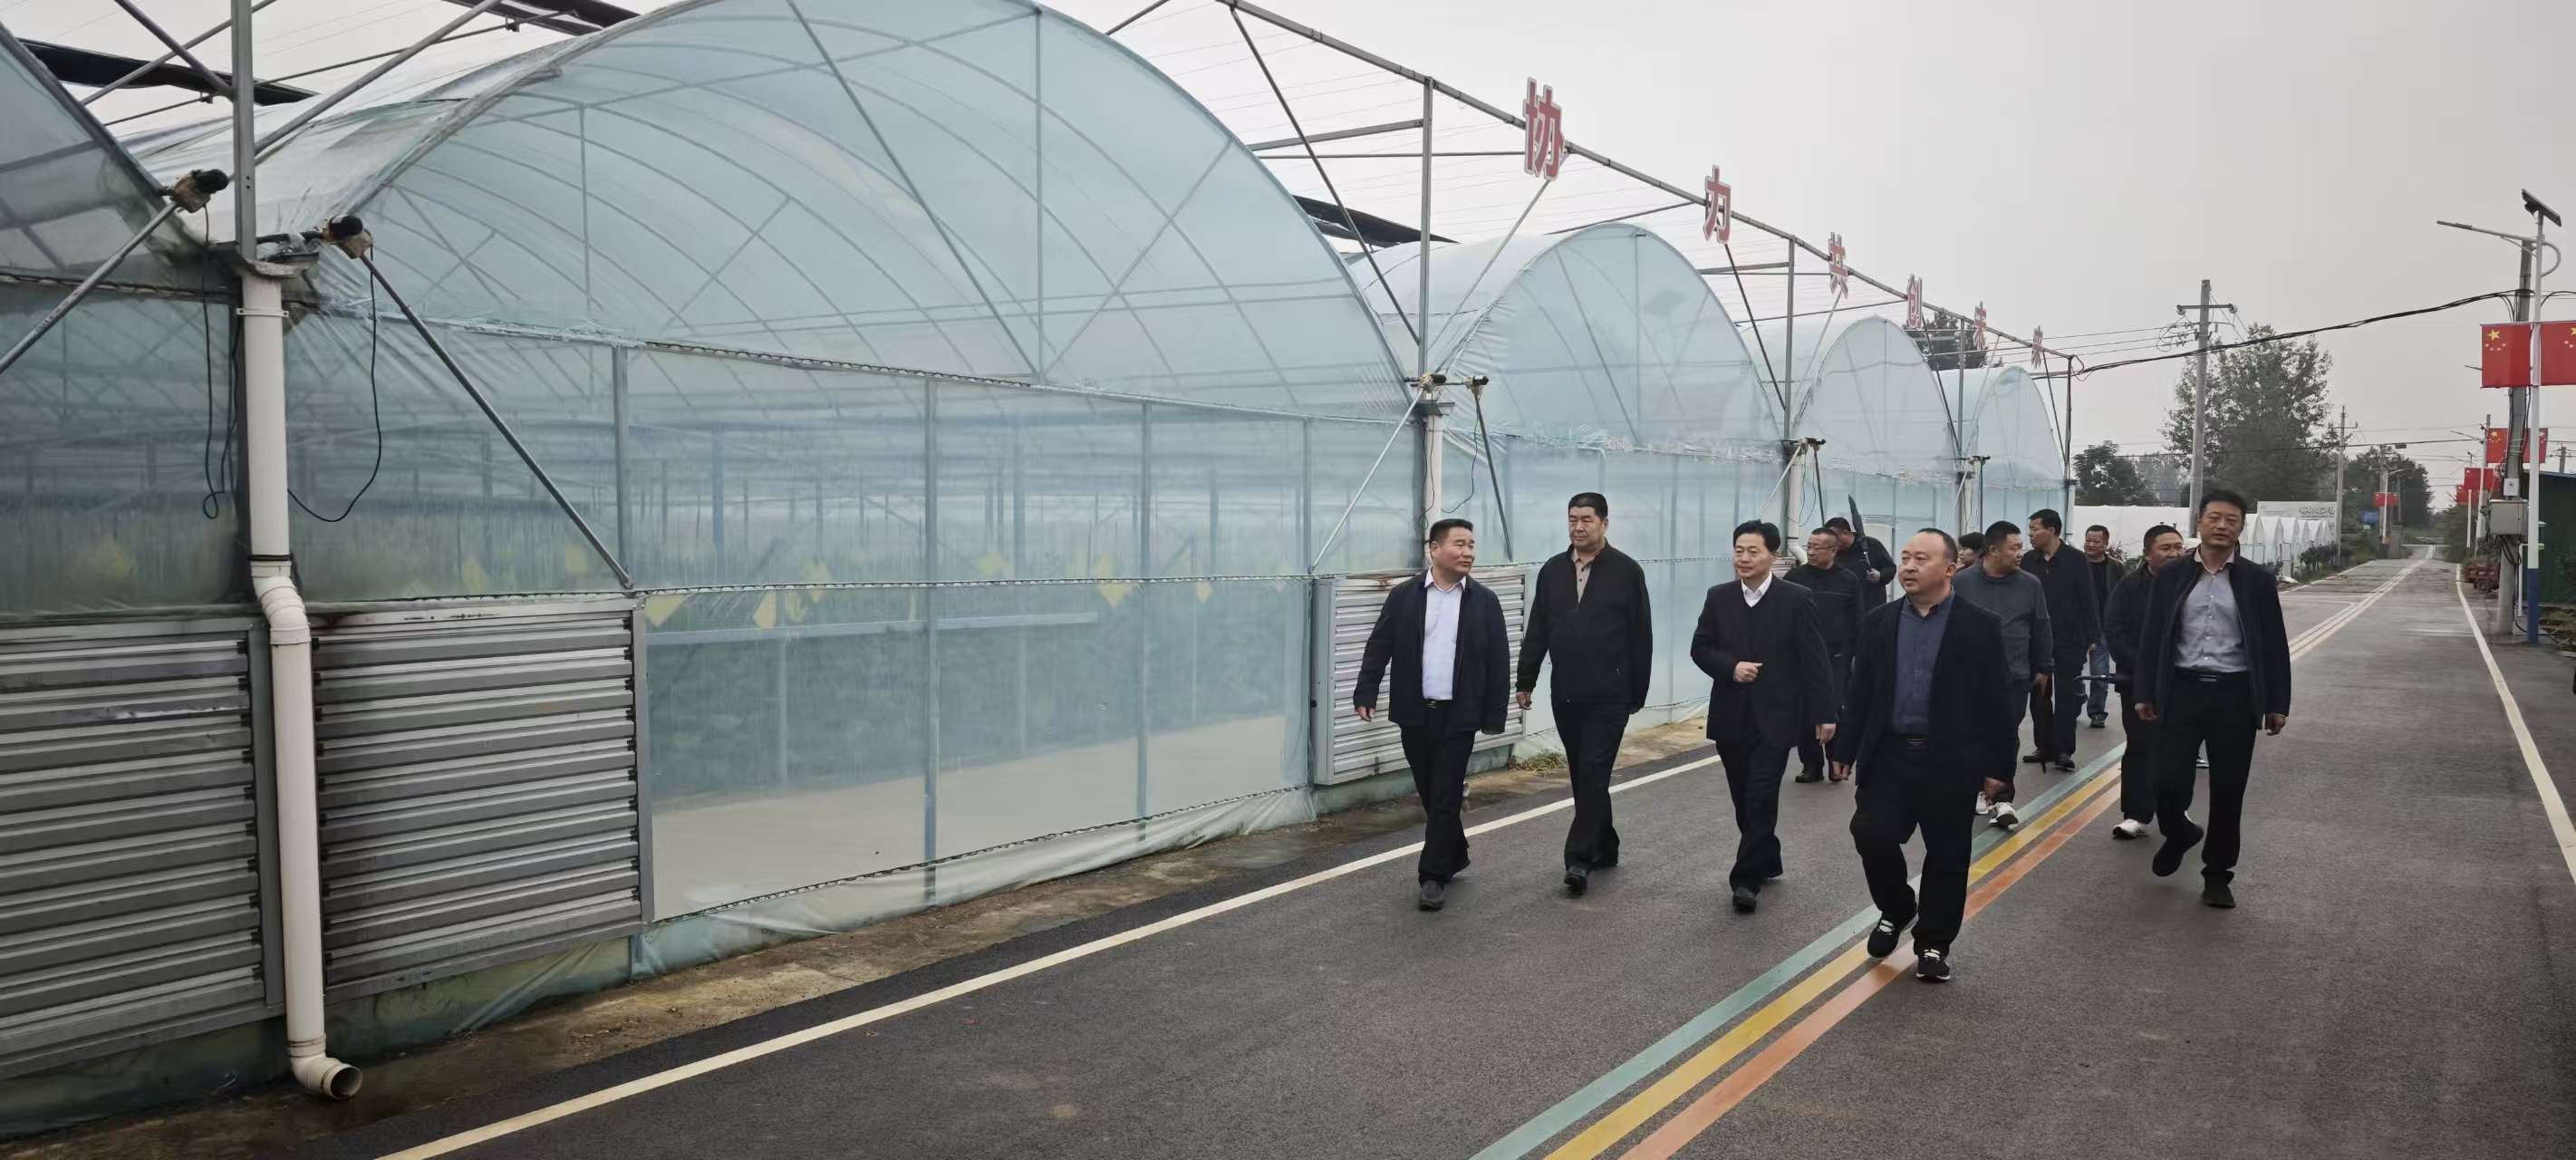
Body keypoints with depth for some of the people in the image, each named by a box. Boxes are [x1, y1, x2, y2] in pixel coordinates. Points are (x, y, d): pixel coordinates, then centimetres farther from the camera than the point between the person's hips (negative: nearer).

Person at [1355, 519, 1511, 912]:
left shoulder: (1484, 601, 1)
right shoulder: (1404, 596, 2)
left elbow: (1498, 660, 2)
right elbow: (1379, 647, 2)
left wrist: (1495, 714, -2)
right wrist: (1366, 693, -6)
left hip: (1458, 715, -2)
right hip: (1415, 713, 2)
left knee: (1446, 797, -3)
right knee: (1429, 794, 13)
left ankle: (1434, 876, 2)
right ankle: (1455, 857, 32)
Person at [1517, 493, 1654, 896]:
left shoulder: (1627, 571, -4)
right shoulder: (1552, 571, 9)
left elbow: (1641, 636, -3)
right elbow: (1537, 631, 11)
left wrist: (1638, 692, -4)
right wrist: (1526, 681, 7)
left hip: (1609, 695, -5)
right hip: (1565, 694, 5)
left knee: (1593, 774, -9)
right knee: (1581, 775, 11)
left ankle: (1579, 858, -9)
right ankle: (1605, 847, 24)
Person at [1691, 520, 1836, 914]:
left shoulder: (1797, 600, -5)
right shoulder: (1718, 597, 5)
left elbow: (1814, 660, -5)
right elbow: (1700, 648, 6)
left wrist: (1823, 713, -7)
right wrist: (1731, 667, -13)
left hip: (1775, 717, -4)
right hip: (1731, 717, 4)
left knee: (1761, 801, -7)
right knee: (1744, 801, 13)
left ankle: (1746, 878, -1)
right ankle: (1766, 863, 30)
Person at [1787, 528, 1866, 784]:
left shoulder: (1848, 580, 3)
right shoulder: (1795, 577, 3)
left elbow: (1858, 622, 4)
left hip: (1836, 658, -1)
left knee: (1835, 708, -7)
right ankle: (1811, 765, 14)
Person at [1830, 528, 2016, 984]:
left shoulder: (1980, 626, -4)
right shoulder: (1879, 621, 5)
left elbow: (1998, 701, -3)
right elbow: (1860, 691, 7)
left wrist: (1997, 765, -5)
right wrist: (1845, 750, 6)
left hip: (1950, 761, -2)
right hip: (1888, 755, 2)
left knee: (1946, 856, 6)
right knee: (1871, 835, -7)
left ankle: (1933, 943, 21)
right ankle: (1896, 911, 20)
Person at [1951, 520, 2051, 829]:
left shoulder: (2030, 584, -1)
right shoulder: (1963, 582, -5)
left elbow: (2041, 629, 7)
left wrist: (2043, 669, 9)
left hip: (2015, 676, 0)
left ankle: (2002, 798, 3)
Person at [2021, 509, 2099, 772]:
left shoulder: (2076, 560, -6)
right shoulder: (2028, 561, 3)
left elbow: (2088, 601, -6)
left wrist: (2092, 637, -8)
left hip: (2069, 642, -4)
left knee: (2066, 696, 0)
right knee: (2039, 696, 9)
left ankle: (2064, 750, 3)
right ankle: (2044, 746, 18)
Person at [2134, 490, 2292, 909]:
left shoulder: (2258, 580, 2)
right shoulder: (2171, 576, 4)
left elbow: (2275, 645, 4)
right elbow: (2151, 638, 6)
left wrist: (2277, 703, 0)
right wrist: (2145, 694, 2)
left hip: (2235, 694, 0)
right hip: (2181, 690, 0)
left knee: (2227, 791, 5)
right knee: (2168, 781, -4)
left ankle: (2218, 874, 19)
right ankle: (2178, 834, 28)